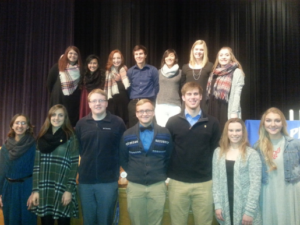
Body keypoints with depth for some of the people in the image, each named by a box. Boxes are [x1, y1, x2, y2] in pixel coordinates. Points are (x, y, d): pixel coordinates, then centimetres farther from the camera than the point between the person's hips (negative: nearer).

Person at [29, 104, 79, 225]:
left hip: (62, 189, -3)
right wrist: (35, 190, 3)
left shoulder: (70, 138, -3)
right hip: (44, 189, 3)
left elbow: (74, 166, -6)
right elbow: (37, 165, 7)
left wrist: (69, 190, -12)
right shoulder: (42, 137, 9)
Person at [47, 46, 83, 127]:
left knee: (73, 122, 4)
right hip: (59, 100, -1)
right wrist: (55, 93, 9)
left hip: (74, 101, 1)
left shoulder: (80, 69, 4)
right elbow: (49, 82, 5)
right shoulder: (58, 67, 0)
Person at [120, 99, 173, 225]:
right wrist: (132, 173, 6)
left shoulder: (165, 133, 1)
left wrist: (162, 173, 5)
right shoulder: (127, 135, 2)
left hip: (158, 186, 0)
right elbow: (122, 159, 11)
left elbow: (170, 157, 9)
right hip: (135, 186, 1)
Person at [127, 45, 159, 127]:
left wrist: (152, 100, 4)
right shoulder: (130, 71, 9)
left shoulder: (153, 70, 2)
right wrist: (133, 99, 6)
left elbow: (156, 87, 5)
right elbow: (128, 88, 13)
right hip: (134, 103, 2)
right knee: (133, 127, 2)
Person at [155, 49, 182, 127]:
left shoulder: (180, 72, 6)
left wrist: (183, 106, 5)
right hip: (160, 105, 1)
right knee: (162, 127, -2)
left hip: (175, 106, -1)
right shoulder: (160, 72, 10)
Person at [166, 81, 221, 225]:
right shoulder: (173, 122, 3)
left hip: (204, 183, 0)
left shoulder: (212, 123, 4)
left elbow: (216, 151, 6)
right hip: (178, 183, 0)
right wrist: (168, 174, -1)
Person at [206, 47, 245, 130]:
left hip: (228, 111, -6)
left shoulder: (237, 72, -2)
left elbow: (237, 94, -10)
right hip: (214, 111, 6)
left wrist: (234, 112, -17)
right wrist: (210, 110, 14)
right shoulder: (215, 72, 17)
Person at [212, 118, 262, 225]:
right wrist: (217, 205, -1)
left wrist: (249, 211, -13)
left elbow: (255, 184, -10)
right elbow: (216, 180, 4)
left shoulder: (252, 154, -7)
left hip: (245, 208, -3)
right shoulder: (218, 152, 4)